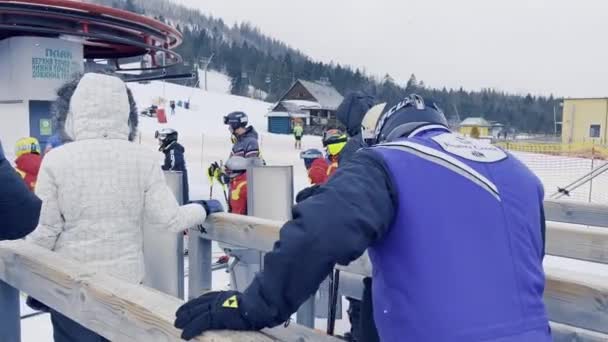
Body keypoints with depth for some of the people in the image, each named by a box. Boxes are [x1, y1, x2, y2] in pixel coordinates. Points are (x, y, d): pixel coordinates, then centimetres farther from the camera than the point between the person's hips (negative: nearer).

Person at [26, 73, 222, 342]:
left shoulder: (56, 160, -12)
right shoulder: (143, 158, -11)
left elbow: (44, 230, -7)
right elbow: (170, 220, -10)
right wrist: (204, 208, 9)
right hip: (127, 278, 1)